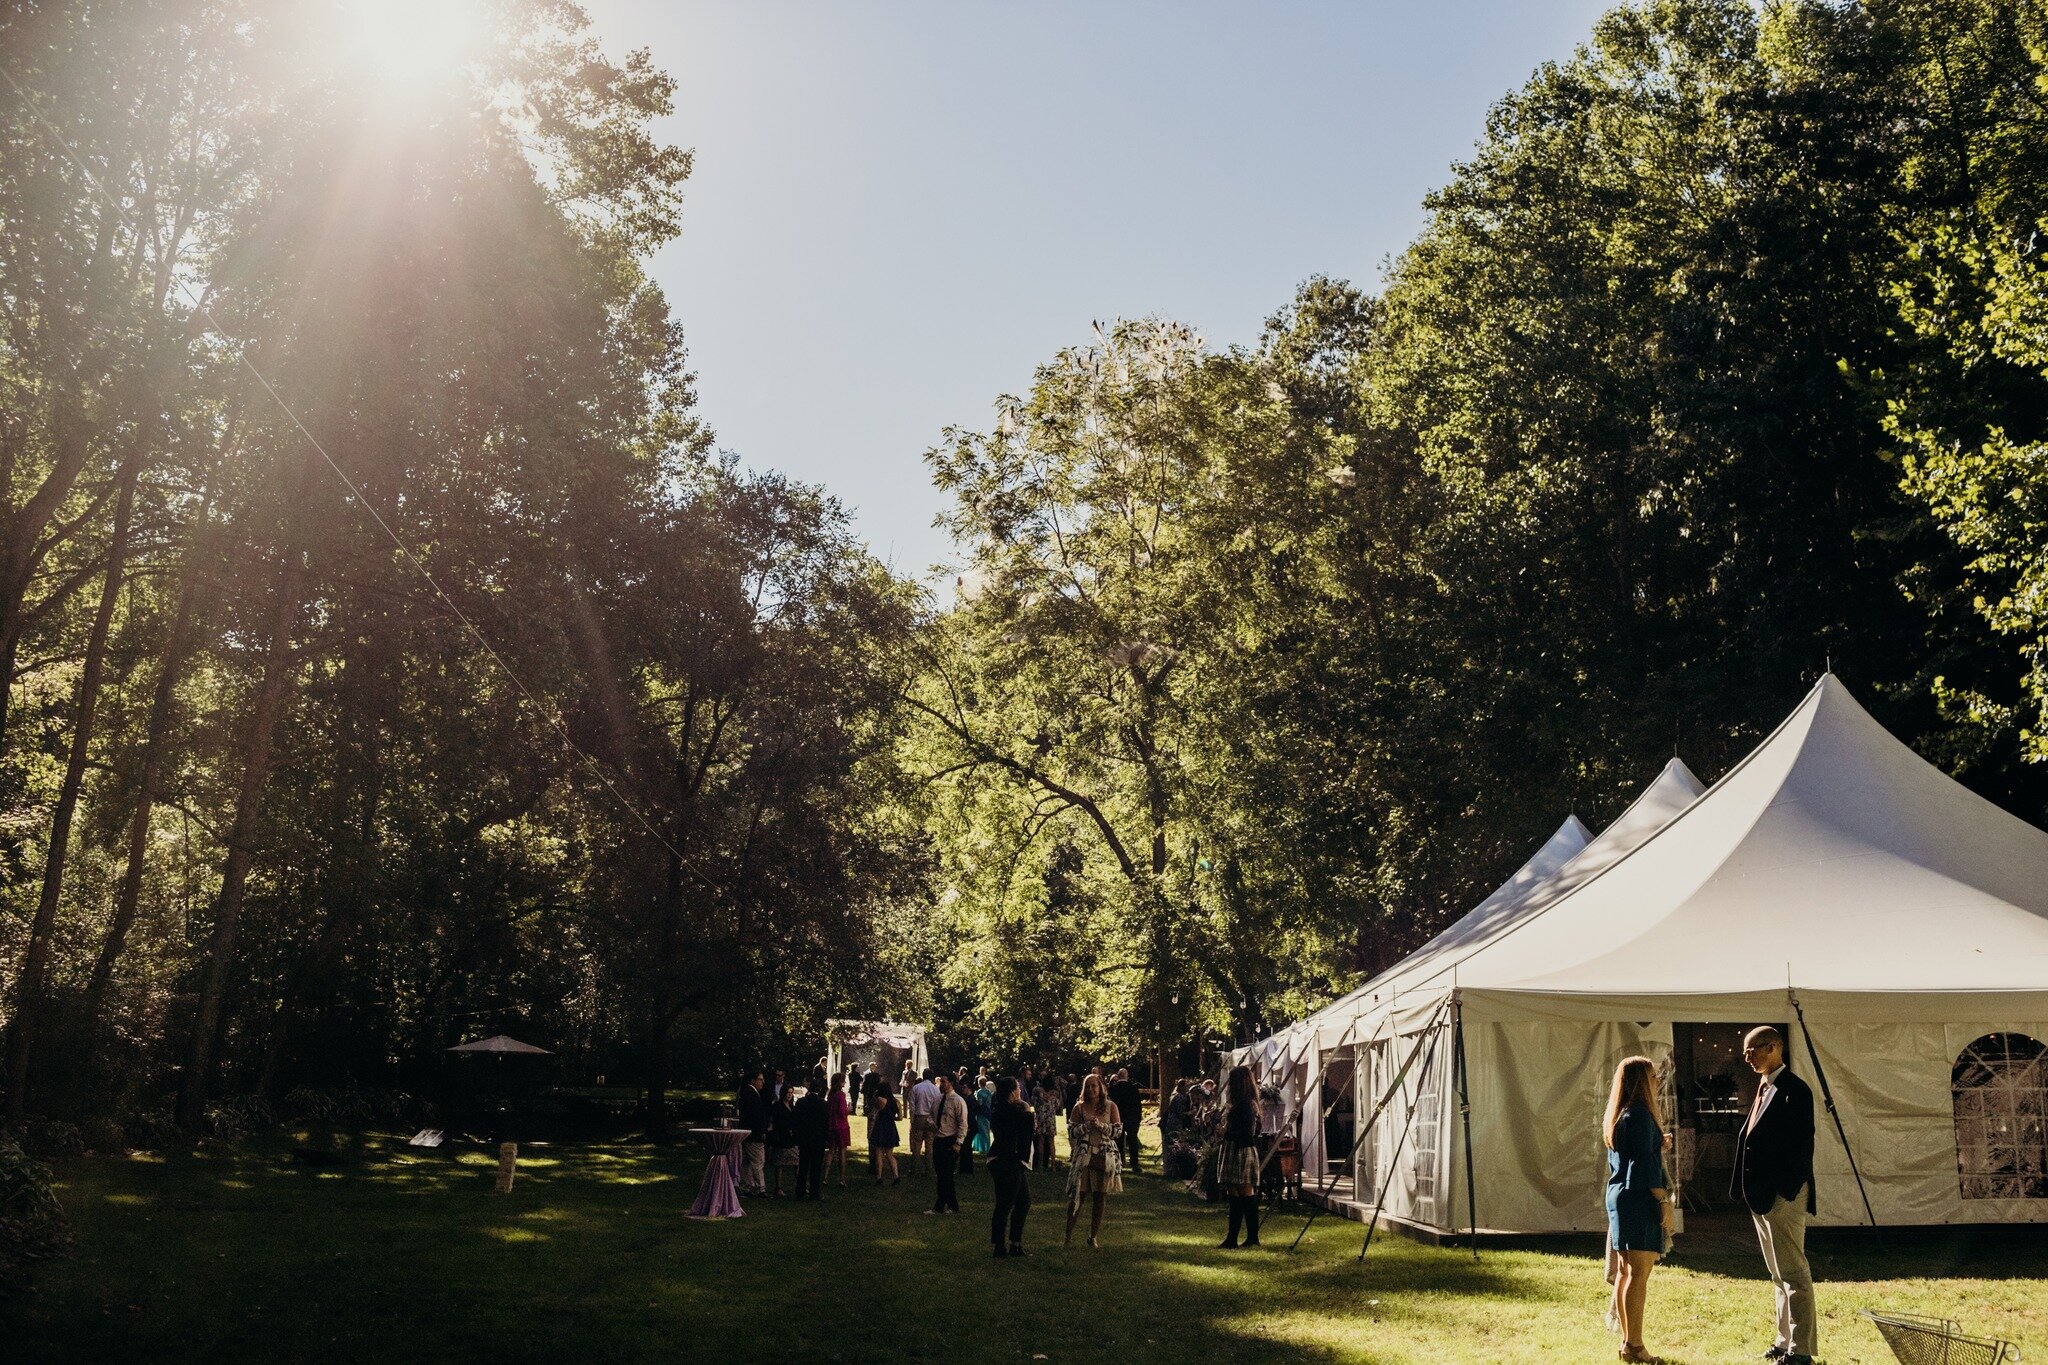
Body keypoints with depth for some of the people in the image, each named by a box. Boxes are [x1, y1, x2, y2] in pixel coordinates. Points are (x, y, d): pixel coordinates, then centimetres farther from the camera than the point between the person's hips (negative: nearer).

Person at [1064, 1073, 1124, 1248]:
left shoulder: (1110, 1107, 4)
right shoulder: (1079, 1107, 4)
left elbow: (1118, 1130, 0)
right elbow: (1071, 1131, 0)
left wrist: (1101, 1125, -15)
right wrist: (1087, 1126, -16)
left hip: (1105, 1157, 1)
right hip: (1083, 1156, -1)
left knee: (1100, 1198, 5)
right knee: (1077, 1196, -4)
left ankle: (1093, 1236, 16)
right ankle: (1068, 1236, 4)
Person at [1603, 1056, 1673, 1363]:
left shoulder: (1615, 1117, 15)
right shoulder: (1639, 1115, -14)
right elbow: (1646, 1163, -18)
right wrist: (1664, 1200, -15)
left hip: (1618, 1196, 10)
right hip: (1639, 1199, -10)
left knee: (1624, 1272, 12)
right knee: (1639, 1274, -8)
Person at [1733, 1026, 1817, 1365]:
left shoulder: (1794, 1090, -13)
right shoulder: (1765, 1089, 15)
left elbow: (1801, 1146, -18)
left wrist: (1783, 1191, -20)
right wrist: (1750, 1191, 13)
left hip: (1783, 1196, -10)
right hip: (1761, 1197, 10)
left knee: (1793, 1273, -2)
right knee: (1779, 1275, 16)